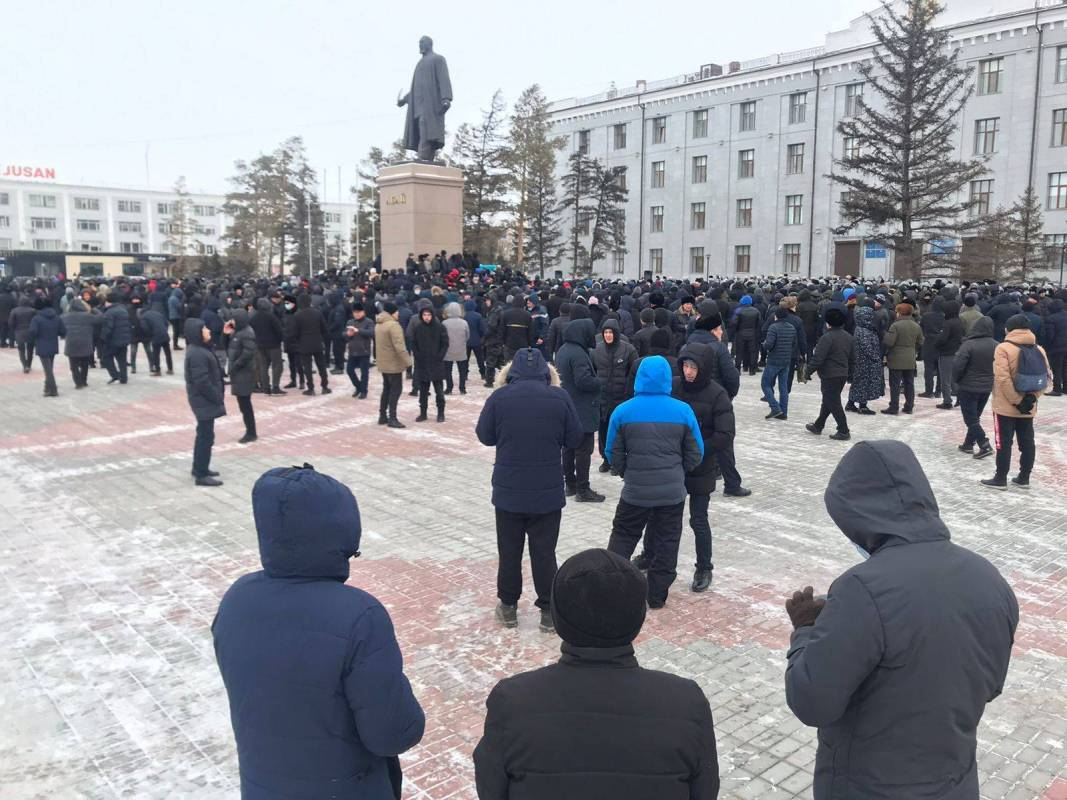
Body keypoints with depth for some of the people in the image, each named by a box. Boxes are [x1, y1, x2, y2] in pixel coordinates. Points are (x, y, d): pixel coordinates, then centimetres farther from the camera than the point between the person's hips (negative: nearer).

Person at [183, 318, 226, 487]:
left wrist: (217, 396, 12)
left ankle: (199, 468, 31)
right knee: (206, 436, -4)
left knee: (203, 434, 19)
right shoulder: (197, 354, -22)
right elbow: (202, 381, -25)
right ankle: (201, 475, 2)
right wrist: (217, 398, -17)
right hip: (204, 401, -11)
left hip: (204, 400, 11)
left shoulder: (199, 350, 11)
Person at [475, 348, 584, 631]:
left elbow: (485, 436, 2)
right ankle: (549, 610, 18)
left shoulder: (499, 397, -11)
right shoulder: (559, 397, -10)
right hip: (548, 492, 0)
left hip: (509, 491, 0)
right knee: (545, 552, 10)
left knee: (509, 550, 15)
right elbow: (574, 439, 0)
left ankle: (508, 607, 26)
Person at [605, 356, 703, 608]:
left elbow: (614, 454, -1)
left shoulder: (623, 411, -7)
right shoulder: (683, 411, -6)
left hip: (635, 491, 0)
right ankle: (657, 595, 21)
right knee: (666, 541, 13)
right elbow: (695, 455, 1)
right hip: (673, 492, 1)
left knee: (623, 536, 16)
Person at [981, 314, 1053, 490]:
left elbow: (1003, 379, -22)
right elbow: (1047, 377, 1)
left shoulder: (1003, 348, -15)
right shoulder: (1039, 350, 3)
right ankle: (1024, 478, 21)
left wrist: (1016, 401, -15)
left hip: (1005, 407, -5)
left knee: (1004, 443, 3)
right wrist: (1032, 397, -1)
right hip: (1029, 408, 5)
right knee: (1027, 442, 12)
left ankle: (1000, 479, 9)